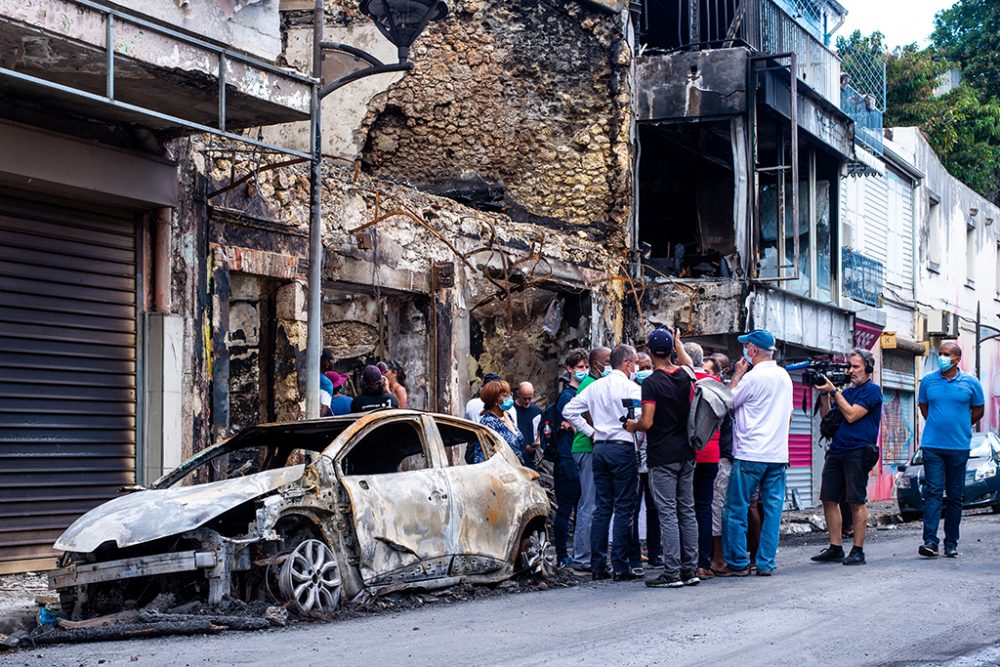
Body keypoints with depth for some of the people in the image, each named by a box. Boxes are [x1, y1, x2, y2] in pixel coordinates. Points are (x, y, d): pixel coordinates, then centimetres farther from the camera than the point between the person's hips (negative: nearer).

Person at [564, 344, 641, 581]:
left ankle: (598, 566, 9)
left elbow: (569, 410, 13)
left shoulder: (595, 387, 11)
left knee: (601, 508, 9)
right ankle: (620, 567, -3)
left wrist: (590, 431, 12)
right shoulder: (631, 388, -8)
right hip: (623, 448, -6)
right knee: (623, 509, -2)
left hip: (600, 447, 6)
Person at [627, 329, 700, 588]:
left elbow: (647, 422, -18)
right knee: (687, 511, 10)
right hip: (686, 454, 6)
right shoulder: (684, 377, 5)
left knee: (668, 513, -5)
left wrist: (633, 426, 3)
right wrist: (677, 341, 38)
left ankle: (672, 573, -5)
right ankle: (690, 570, 13)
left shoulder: (652, 382, -14)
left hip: (662, 457, -6)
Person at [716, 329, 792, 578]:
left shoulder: (753, 377, -12)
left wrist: (737, 375, 3)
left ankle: (737, 562, 3)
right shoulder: (785, 376, 12)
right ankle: (766, 563, 8)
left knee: (735, 510, 1)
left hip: (750, 454, -7)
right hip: (778, 454, 7)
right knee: (772, 509, 7)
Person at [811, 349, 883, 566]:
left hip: (858, 451, -8)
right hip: (836, 451, 8)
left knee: (857, 502, -6)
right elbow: (826, 416, 18)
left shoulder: (871, 390, -3)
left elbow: (851, 415, -13)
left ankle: (858, 551, -1)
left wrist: (833, 391, -8)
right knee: (829, 499, 4)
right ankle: (835, 548, 10)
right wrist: (824, 394, 5)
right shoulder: (847, 391, 21)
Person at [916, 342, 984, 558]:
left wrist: (960, 427, 13)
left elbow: (978, 410, 14)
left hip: (959, 447, 0)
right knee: (933, 492, -10)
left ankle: (951, 543, 12)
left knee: (955, 496, 6)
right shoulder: (927, 381, 6)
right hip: (932, 445, 0)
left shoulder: (970, 383, 2)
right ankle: (930, 541, -15)